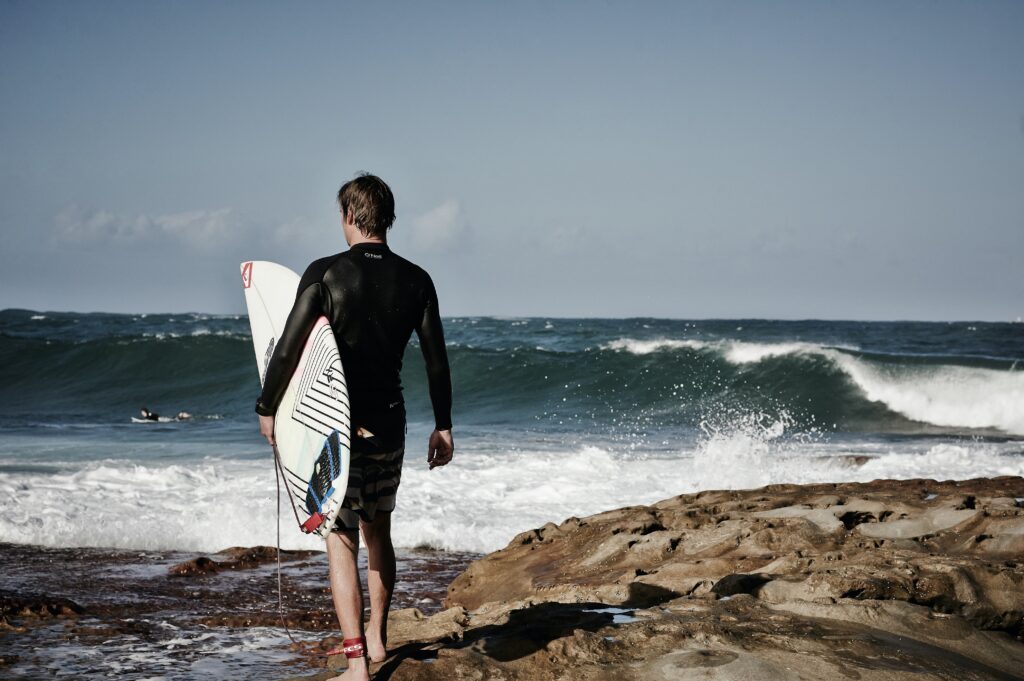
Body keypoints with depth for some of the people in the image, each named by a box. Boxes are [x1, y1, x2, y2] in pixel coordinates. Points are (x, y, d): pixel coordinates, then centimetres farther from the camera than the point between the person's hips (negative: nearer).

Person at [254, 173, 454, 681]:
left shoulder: (325, 273, -10)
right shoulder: (416, 280, 1)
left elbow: (289, 348, -11)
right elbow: (436, 359, 3)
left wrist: (267, 408, 2)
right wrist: (443, 426, 13)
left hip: (336, 424, -4)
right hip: (389, 424, 4)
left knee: (341, 539, -1)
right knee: (379, 530, 21)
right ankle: (377, 639, 35)